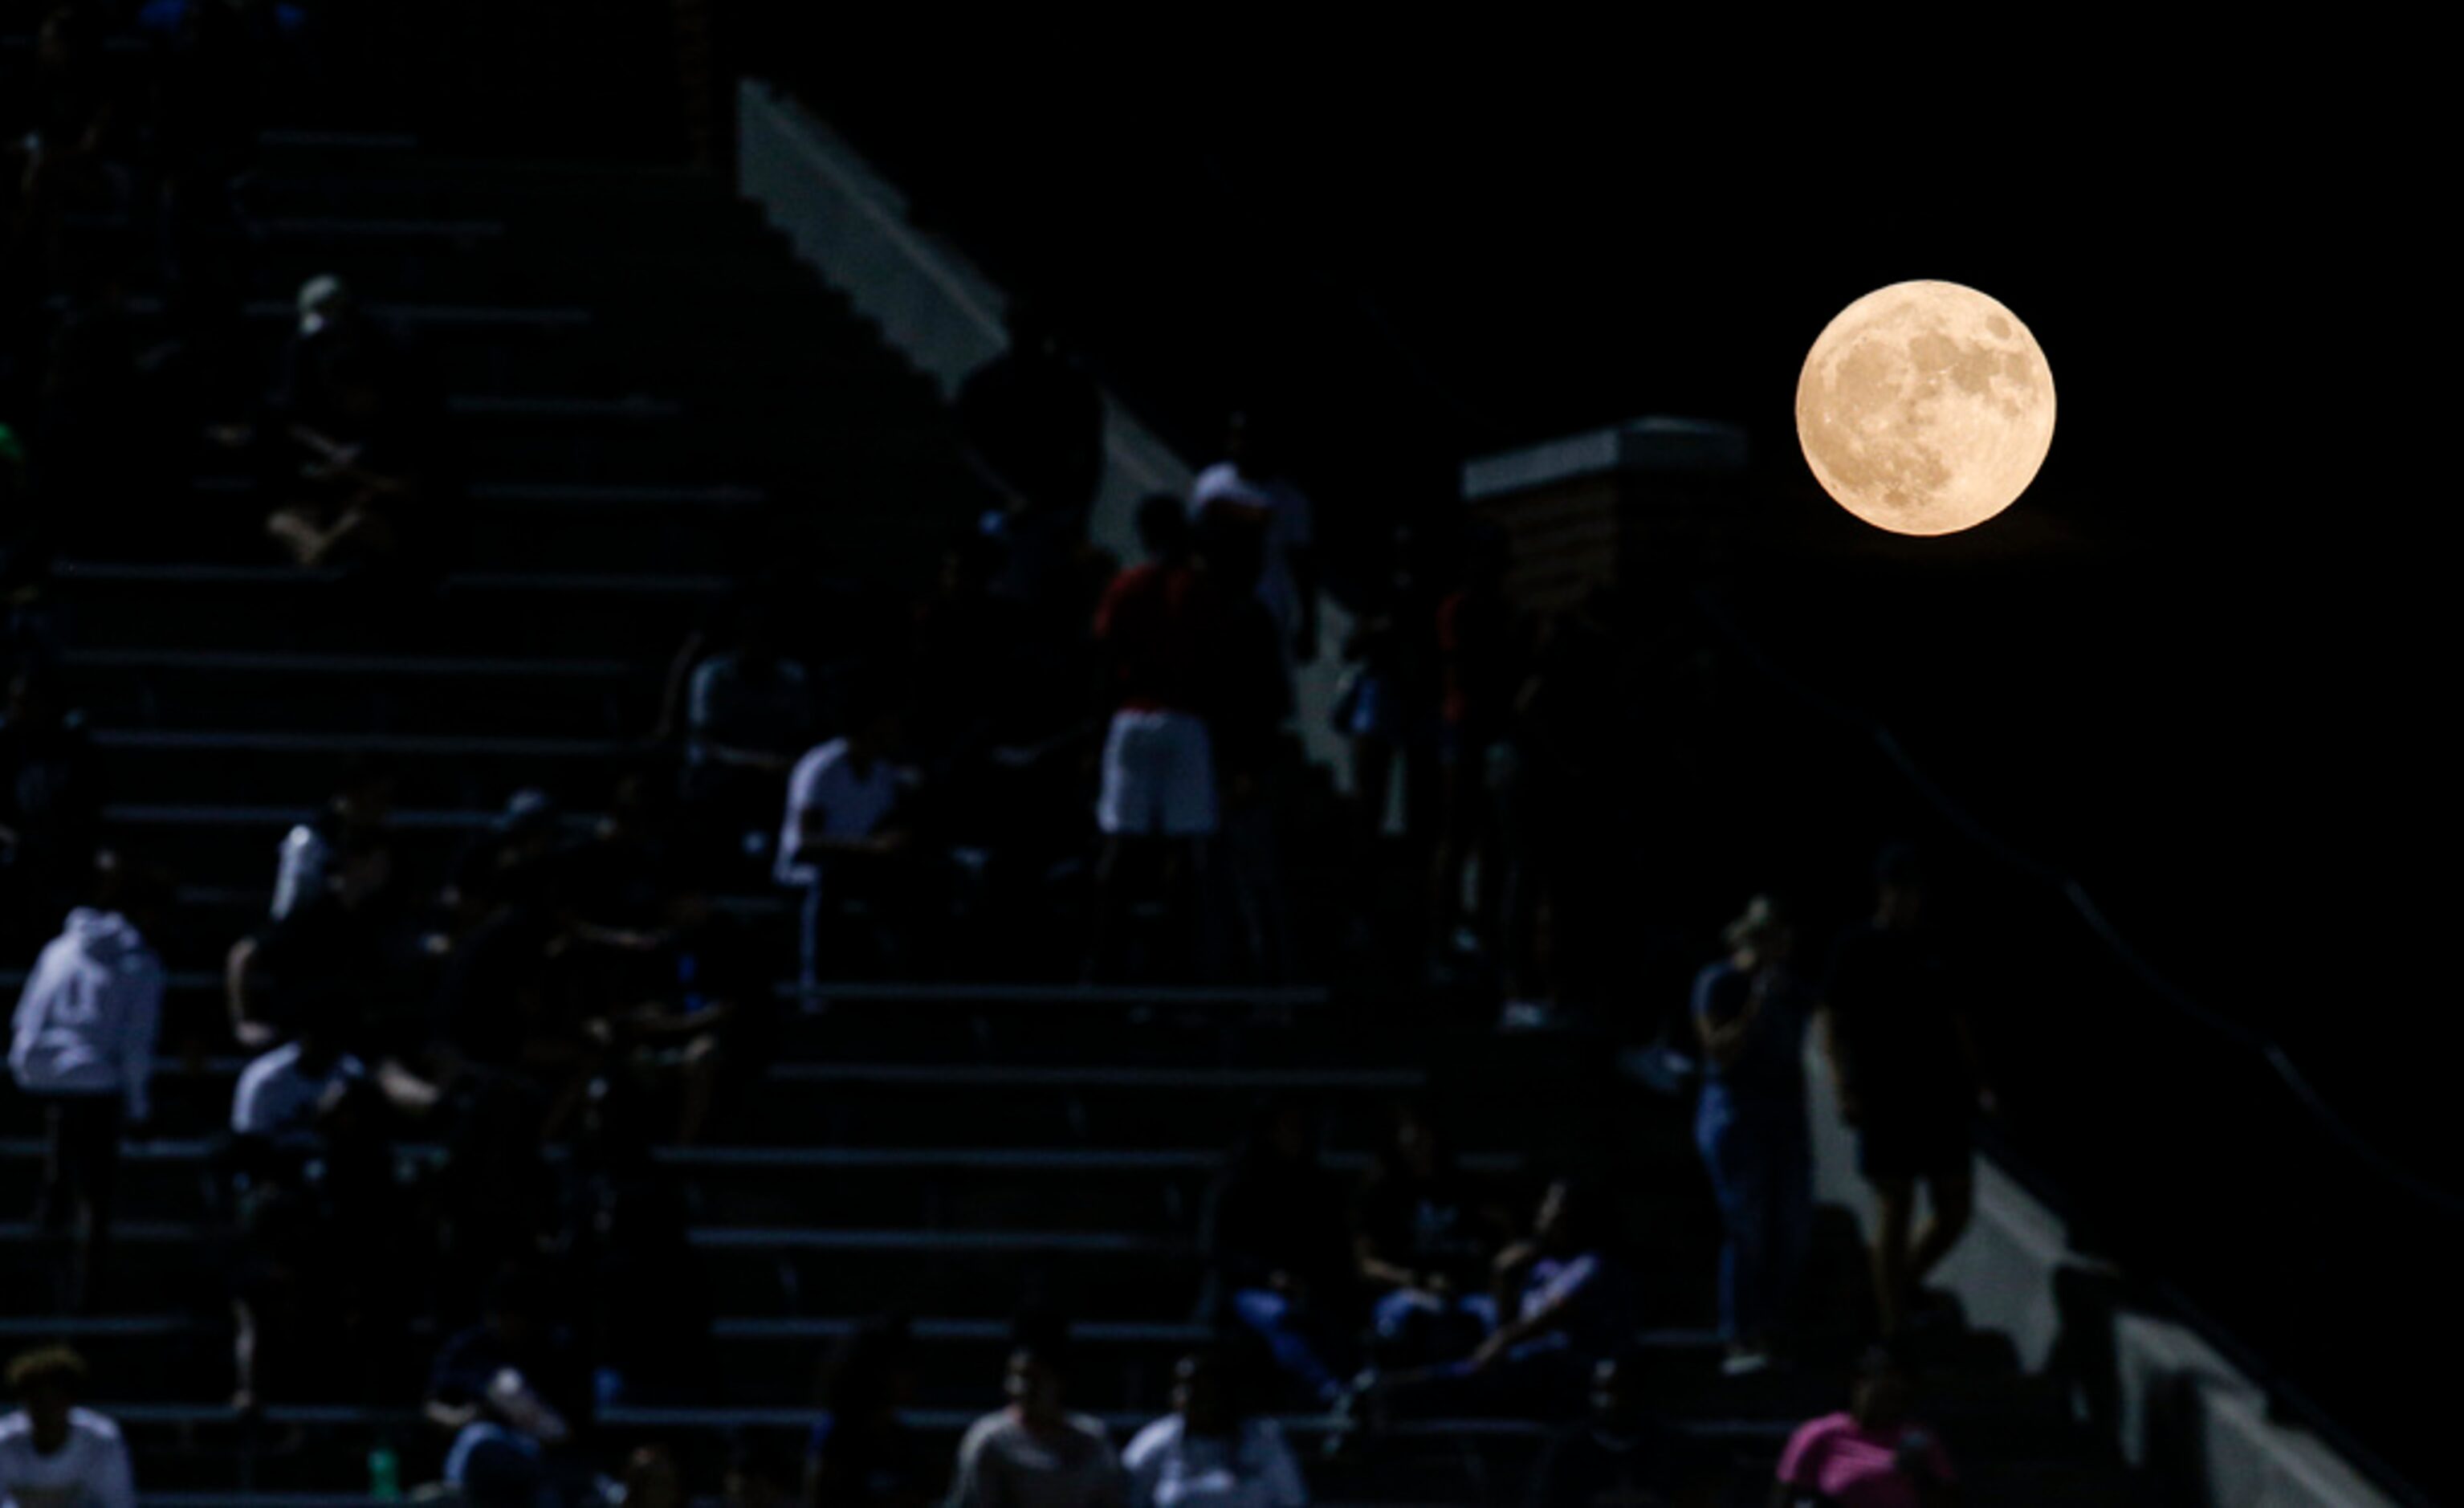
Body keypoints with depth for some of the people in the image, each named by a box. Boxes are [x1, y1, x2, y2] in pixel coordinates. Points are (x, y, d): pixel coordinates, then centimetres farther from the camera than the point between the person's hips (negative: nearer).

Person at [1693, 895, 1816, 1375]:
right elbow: (1720, 1050, -14)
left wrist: (1801, 1126, 17)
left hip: (1784, 1118, 7)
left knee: (1793, 1227, 0)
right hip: (1733, 1112, -6)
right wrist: (1756, 1004, -18)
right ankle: (1739, 1343, -9)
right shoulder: (1718, 984, -5)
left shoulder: (1791, 991, 14)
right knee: (1746, 1227, -11)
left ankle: (1767, 1337, 6)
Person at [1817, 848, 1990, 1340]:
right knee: (1895, 1212, -5)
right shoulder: (1858, 949, -3)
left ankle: (1903, 1286, 28)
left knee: (1956, 1210, 5)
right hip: (1888, 1102, -6)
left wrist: (1976, 1079, 17)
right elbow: (1829, 1021, -10)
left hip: (1942, 1097, 6)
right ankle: (1892, 1330, 0)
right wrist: (1844, 1089, -21)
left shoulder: (1928, 948, 14)